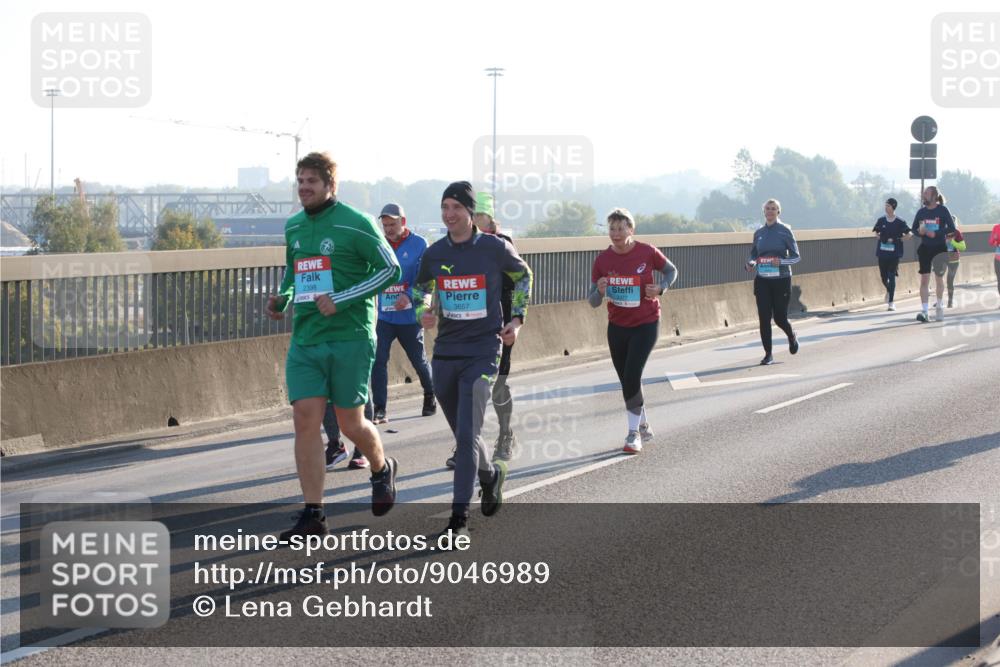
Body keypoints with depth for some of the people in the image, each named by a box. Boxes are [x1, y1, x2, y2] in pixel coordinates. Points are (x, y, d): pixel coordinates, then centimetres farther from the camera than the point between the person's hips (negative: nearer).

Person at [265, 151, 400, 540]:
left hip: (349, 338, -5)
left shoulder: (355, 224, -8)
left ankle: (382, 469, 37)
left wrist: (340, 301, -16)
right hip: (304, 340, 5)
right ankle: (313, 515, -3)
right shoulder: (293, 227, 12)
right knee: (305, 421, -6)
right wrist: (282, 298, 5)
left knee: (351, 424, 3)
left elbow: (390, 269, -9)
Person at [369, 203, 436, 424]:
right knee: (378, 360, -10)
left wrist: (410, 296, -27)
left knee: (418, 360, 14)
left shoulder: (419, 244, -6)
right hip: (383, 315, 2)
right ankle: (379, 410, -6)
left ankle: (430, 396, 40)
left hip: (410, 316, -2)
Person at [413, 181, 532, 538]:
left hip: (482, 352, -4)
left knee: (467, 436, -14)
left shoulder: (495, 248, -6)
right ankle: (490, 474, 45)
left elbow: (523, 275, 13)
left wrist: (517, 319, 5)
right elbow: (421, 288, 19)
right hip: (445, 354, 4)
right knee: (463, 434, 15)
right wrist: (423, 313, -3)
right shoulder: (434, 253, 2)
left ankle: (459, 517, -12)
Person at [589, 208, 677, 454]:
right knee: (627, 381, 11)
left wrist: (660, 287, -13)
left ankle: (634, 433, -4)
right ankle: (643, 426, 32)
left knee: (631, 378, -15)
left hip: (646, 325, -4)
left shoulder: (647, 253, -12)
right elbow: (592, 302, -2)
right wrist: (600, 291, -25)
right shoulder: (602, 260, -6)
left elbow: (671, 270, 7)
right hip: (617, 327, 4)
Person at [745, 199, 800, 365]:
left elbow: (795, 256, -4)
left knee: (780, 318, 2)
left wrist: (781, 261, -22)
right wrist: (750, 263, -6)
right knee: (764, 318, -4)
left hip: (781, 279, -3)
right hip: (762, 281, 3)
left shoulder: (785, 231, -4)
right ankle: (768, 354, 4)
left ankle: (791, 337, 36)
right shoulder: (759, 233, 7)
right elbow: (753, 254, 17)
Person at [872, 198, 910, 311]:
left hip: (894, 252, -3)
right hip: (882, 252, 3)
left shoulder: (900, 222, -4)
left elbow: (908, 234, 5)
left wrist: (898, 239, -6)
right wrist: (881, 238, 3)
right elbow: (876, 232, 21)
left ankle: (891, 302, -8)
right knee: (883, 277, 9)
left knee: (891, 276, -10)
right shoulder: (881, 220, 5)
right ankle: (889, 290, 42)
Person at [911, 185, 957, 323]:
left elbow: (951, 229, -8)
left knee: (939, 278, 10)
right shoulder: (921, 212, 6)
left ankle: (939, 306, 29)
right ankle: (924, 311, -10)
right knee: (924, 279, -6)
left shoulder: (942, 210, -5)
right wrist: (919, 232, -9)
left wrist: (936, 233, -19)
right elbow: (913, 229, 14)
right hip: (925, 249, 2)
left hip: (940, 249, -2)